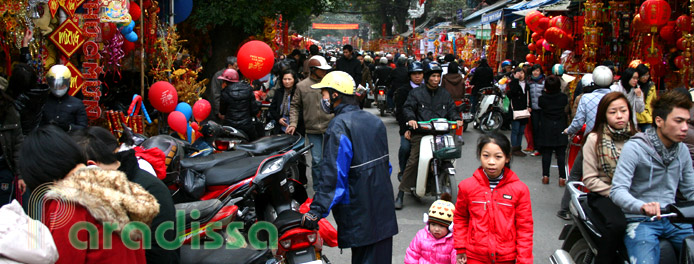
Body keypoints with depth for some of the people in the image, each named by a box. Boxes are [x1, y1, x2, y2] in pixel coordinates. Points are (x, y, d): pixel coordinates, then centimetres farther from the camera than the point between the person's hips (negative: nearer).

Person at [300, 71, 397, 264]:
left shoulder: (339, 127, -15)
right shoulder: (375, 121, 11)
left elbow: (332, 174, -22)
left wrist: (316, 210, -22)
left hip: (360, 215, -8)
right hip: (384, 209, 8)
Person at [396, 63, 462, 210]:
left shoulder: (445, 94, 23)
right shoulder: (416, 93, 11)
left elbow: (452, 109, 21)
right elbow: (407, 107, 3)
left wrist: (457, 119, 0)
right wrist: (411, 118, -18)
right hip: (420, 132, -3)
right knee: (413, 161, -17)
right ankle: (401, 193, -12)